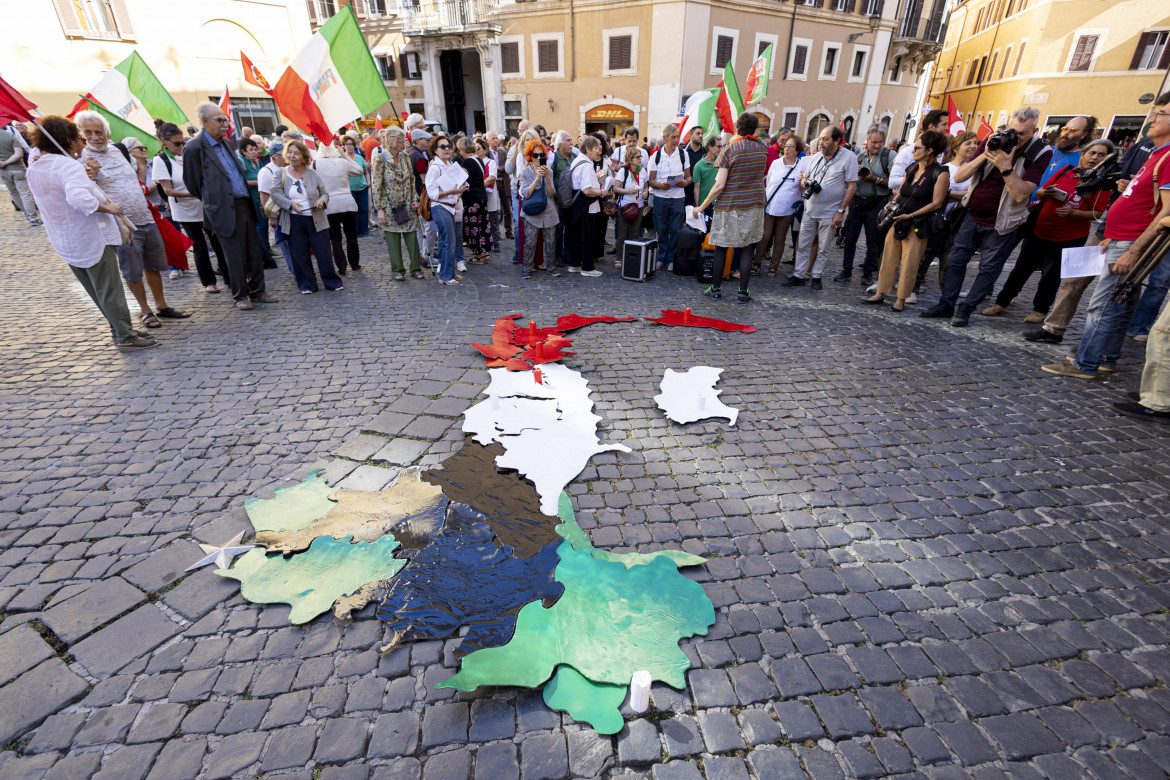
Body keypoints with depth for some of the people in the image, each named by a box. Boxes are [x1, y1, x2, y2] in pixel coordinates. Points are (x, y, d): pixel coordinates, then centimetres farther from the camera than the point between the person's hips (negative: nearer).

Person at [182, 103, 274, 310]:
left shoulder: (229, 143, 14)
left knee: (255, 252, 8)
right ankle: (240, 296, 10)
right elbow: (192, 184, -2)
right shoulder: (194, 149, -7)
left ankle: (257, 292, 18)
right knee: (235, 256, -1)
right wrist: (212, 201, 8)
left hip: (244, 205, 7)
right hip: (225, 210, -6)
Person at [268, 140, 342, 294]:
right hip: (294, 222, 1)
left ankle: (332, 281, 12)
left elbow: (325, 192, 9)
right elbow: (274, 193, -2)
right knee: (300, 255, 4)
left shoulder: (312, 173, 4)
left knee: (324, 252, 0)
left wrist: (322, 200, -13)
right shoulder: (281, 173, 4)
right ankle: (306, 284, 15)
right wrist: (290, 204, -18)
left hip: (316, 220, 0)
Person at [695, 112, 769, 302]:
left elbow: (720, 185, -14)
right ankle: (743, 291, 5)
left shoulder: (730, 150, -9)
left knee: (721, 247, 6)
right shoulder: (762, 148, 5)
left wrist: (702, 206, -5)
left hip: (729, 206, -4)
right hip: (755, 204, 4)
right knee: (747, 248, 6)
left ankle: (715, 288, 13)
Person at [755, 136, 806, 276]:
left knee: (779, 239, 6)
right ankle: (757, 263, 7)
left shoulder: (802, 165, 1)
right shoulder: (776, 163, 5)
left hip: (787, 210, 0)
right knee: (765, 236, -5)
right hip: (769, 207, 0)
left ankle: (773, 266, 16)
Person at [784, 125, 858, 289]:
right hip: (810, 210, 4)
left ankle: (816, 276, 16)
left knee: (824, 248, 6)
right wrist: (804, 182, -9)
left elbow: (852, 186, -8)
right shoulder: (815, 157, 7)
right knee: (803, 245, 5)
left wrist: (841, 211, -13)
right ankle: (799, 275, 12)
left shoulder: (848, 158, -7)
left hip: (830, 213, -4)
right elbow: (803, 178, 17)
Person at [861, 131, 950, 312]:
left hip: (918, 225, -6)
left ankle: (901, 299, 7)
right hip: (898, 220, 6)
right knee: (889, 257, 6)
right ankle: (880, 293, 13)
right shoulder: (911, 168, 10)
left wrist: (910, 216, -17)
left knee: (909, 262, -2)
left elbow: (936, 203, -11)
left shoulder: (941, 173, -8)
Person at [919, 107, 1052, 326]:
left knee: (989, 268, 2)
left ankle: (966, 308, 12)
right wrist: (985, 155, -21)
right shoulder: (993, 140, -2)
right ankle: (946, 304, 18)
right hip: (972, 215, 4)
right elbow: (959, 177, -8)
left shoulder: (1040, 153, -12)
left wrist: (1005, 166, -29)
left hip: (999, 223, -3)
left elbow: (1021, 194, -23)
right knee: (955, 260, 7)